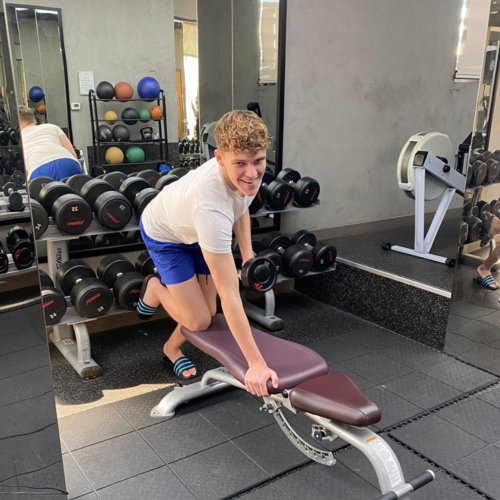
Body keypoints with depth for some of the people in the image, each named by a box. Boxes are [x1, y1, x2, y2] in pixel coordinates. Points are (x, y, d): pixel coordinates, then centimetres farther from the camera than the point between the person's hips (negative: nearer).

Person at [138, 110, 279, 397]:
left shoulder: (249, 171, -27)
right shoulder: (211, 206, -48)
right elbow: (230, 295, -45)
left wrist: (248, 252, -10)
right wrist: (256, 364, -42)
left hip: (197, 231, 6)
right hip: (165, 234, -6)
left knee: (208, 312, 5)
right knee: (199, 321, -9)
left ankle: (172, 349, 36)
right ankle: (155, 290, 20)